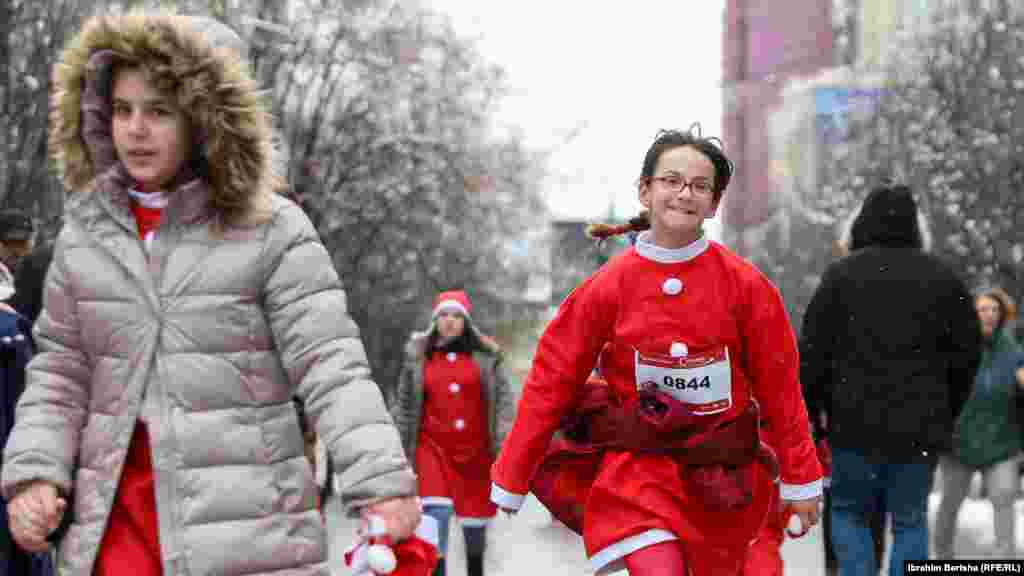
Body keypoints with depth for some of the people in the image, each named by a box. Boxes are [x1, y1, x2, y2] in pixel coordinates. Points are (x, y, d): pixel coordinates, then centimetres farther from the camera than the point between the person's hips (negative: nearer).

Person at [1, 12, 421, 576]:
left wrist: (384, 484, -19)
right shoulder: (85, 231, 9)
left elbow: (330, 366, -9)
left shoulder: (272, 230, -3)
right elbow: (60, 374, 14)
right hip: (116, 527, 4)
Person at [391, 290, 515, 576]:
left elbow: (503, 399, 1)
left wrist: (505, 442, -8)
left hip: (474, 447, 1)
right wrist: (397, 445, 8)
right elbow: (403, 403, 9)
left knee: (474, 519, 9)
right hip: (433, 446, -1)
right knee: (436, 513, -19)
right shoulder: (419, 354, 3)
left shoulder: (485, 354, 1)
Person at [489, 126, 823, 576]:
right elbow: (553, 379, -3)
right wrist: (510, 481, -2)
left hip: (722, 475, 2)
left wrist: (801, 479, 2)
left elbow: (778, 383, -1)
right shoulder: (609, 285, -8)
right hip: (637, 466, -2)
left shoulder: (745, 284, -7)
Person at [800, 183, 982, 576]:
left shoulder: (841, 274, -2)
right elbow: (966, 353, 5)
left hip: (855, 424, -1)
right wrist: (946, 414, 15)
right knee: (910, 521, 9)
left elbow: (813, 350, -2)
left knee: (848, 512, 15)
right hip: (920, 428, 1)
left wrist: (808, 407, 9)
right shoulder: (942, 278, 4)